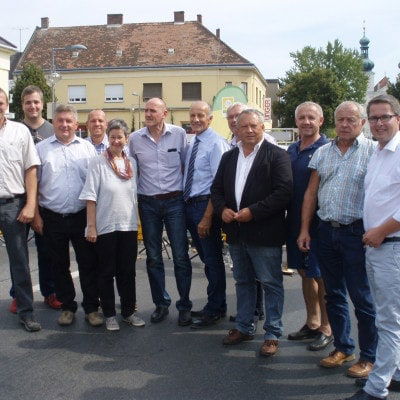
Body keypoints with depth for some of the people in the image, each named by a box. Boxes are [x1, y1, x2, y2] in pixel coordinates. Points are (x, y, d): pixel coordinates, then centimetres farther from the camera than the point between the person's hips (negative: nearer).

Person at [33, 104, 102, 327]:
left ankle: (92, 308, 14)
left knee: (88, 264, 2)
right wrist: (36, 215, 0)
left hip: (82, 216, 0)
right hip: (53, 218, 1)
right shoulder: (42, 148, 5)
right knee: (60, 265, 11)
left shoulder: (87, 148, 6)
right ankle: (68, 307, 24)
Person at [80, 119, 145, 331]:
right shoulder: (98, 162, -6)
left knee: (127, 271, 11)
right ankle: (109, 314, 18)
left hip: (129, 226, 4)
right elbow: (90, 197, -8)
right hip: (105, 226, -4)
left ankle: (129, 311, 24)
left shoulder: (131, 163, 7)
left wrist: (136, 220, 11)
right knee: (107, 272, 6)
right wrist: (91, 226, -12)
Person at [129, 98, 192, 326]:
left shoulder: (179, 134, -2)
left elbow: (186, 165, 6)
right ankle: (161, 304, 23)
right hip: (148, 203, 2)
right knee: (153, 258, 9)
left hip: (174, 201, -2)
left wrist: (186, 193, 3)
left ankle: (185, 306, 13)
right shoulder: (135, 139, 3)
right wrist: (134, 194, 9)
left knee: (181, 256, 0)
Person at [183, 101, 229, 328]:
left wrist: (207, 217, -20)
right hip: (189, 205, 8)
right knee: (206, 258, 17)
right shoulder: (191, 143, 13)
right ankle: (216, 306, 30)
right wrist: (187, 205, 9)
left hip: (206, 205, -8)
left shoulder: (216, 144, -12)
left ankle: (214, 310, 15)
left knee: (213, 259, 2)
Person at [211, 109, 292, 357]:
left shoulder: (276, 155, -7)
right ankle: (244, 327, 31)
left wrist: (253, 212, -19)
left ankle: (273, 334, 14)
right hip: (236, 233, 6)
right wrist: (222, 209, -5)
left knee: (271, 284, 3)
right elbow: (217, 189, 16)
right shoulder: (228, 157, 13)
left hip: (265, 233, -6)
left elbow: (284, 192, -15)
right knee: (243, 282, 17)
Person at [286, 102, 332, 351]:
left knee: (320, 277, 1)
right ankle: (312, 323, 30)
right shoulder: (292, 150, 11)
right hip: (295, 222, 7)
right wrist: (290, 218, 11)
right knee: (305, 273, 16)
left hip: (318, 223, -7)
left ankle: (326, 329, 16)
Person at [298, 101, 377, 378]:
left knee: (362, 298, 2)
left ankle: (369, 356, 16)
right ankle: (343, 347, 29)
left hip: (356, 233, -5)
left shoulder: (372, 151, -4)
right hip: (326, 231, 5)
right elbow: (311, 193, 12)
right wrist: (305, 229, 8)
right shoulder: (323, 153, 11)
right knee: (334, 294, 14)